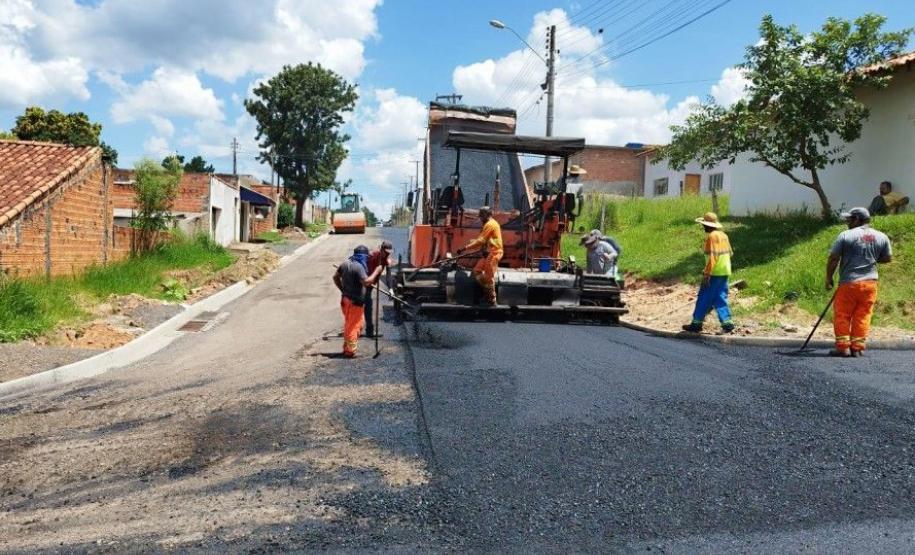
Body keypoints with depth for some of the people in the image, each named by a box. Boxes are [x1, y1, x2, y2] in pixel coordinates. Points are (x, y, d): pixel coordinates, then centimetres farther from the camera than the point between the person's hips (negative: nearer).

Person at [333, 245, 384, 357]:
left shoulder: (345, 263, 7)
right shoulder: (359, 267, -19)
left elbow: (336, 277, 15)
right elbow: (366, 282, -27)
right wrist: (376, 271, -17)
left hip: (345, 298, 9)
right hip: (354, 301, -9)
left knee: (351, 324, 21)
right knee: (353, 326, 0)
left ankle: (347, 347, 27)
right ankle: (350, 351, 7)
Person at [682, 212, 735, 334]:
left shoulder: (711, 236, -14)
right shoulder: (723, 235, 13)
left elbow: (712, 257, -20)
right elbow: (729, 253, 18)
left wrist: (706, 273, -20)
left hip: (714, 273, -8)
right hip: (725, 272, 8)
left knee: (704, 298, 0)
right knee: (720, 298, 11)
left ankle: (697, 323, 6)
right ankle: (726, 322, 3)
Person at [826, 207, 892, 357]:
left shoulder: (846, 235, -8)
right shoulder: (881, 237, 4)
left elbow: (833, 259, -8)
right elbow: (887, 258, 14)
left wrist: (828, 279, 2)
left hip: (848, 283, -4)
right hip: (870, 283, 4)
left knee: (842, 315, 5)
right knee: (862, 316, 9)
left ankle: (843, 347, 4)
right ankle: (857, 348, 9)